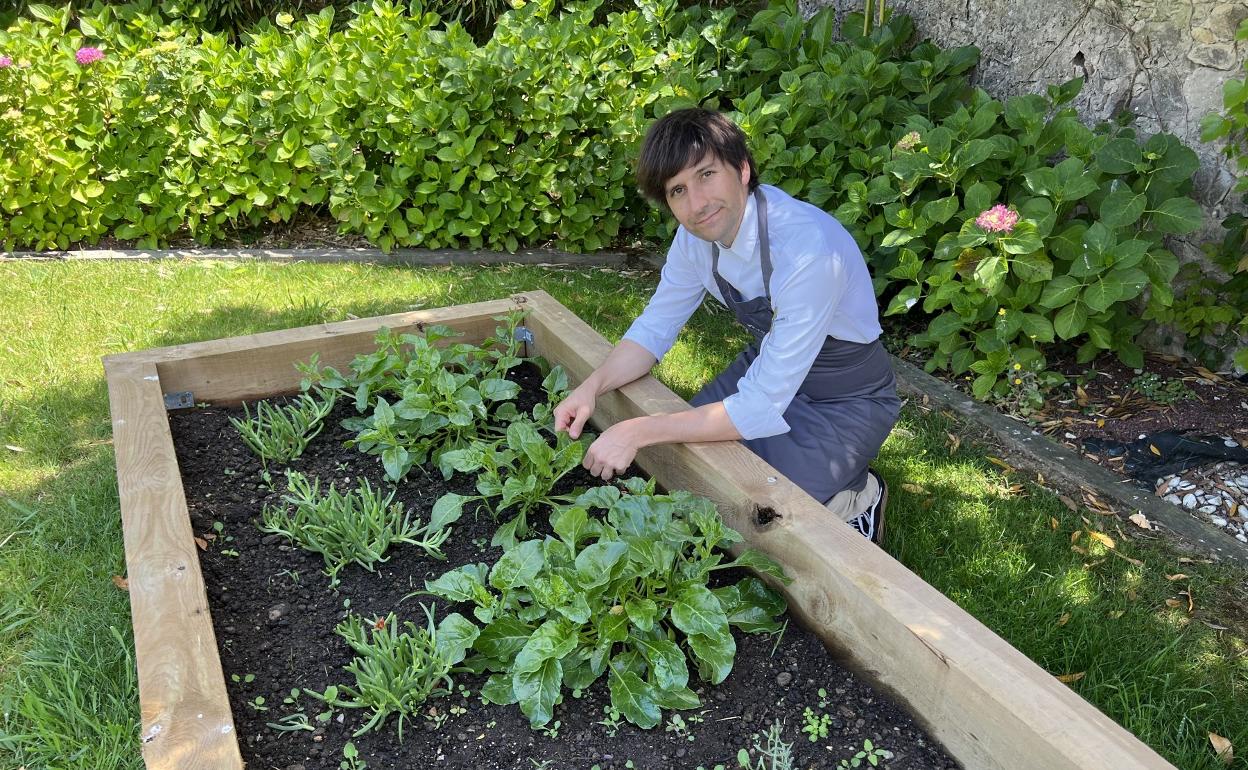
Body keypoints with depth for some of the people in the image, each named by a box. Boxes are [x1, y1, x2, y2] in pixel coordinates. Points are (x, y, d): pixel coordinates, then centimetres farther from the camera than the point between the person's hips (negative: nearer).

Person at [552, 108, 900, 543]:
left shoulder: (808, 250, -36)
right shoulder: (697, 232, -12)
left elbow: (762, 408, -35)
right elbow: (655, 327, -1)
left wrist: (638, 433, -33)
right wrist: (593, 386, -20)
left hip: (846, 399, -7)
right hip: (767, 364, 7)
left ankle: (857, 498, 8)